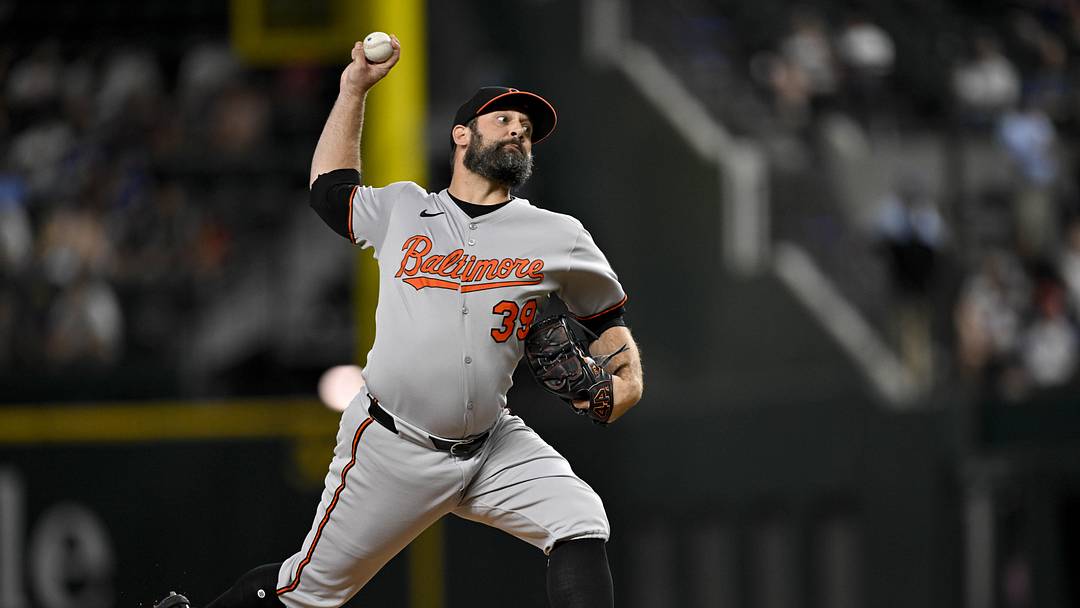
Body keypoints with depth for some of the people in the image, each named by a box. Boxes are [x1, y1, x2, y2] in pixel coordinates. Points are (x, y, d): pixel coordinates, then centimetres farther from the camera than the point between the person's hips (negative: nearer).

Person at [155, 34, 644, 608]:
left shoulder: (558, 237, 3)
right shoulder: (402, 211, 7)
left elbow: (607, 316, 15)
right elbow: (329, 188, 25)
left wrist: (628, 377, -5)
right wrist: (354, 88, 20)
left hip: (492, 449, 1)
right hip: (391, 447, -1)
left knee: (580, 522, -23)